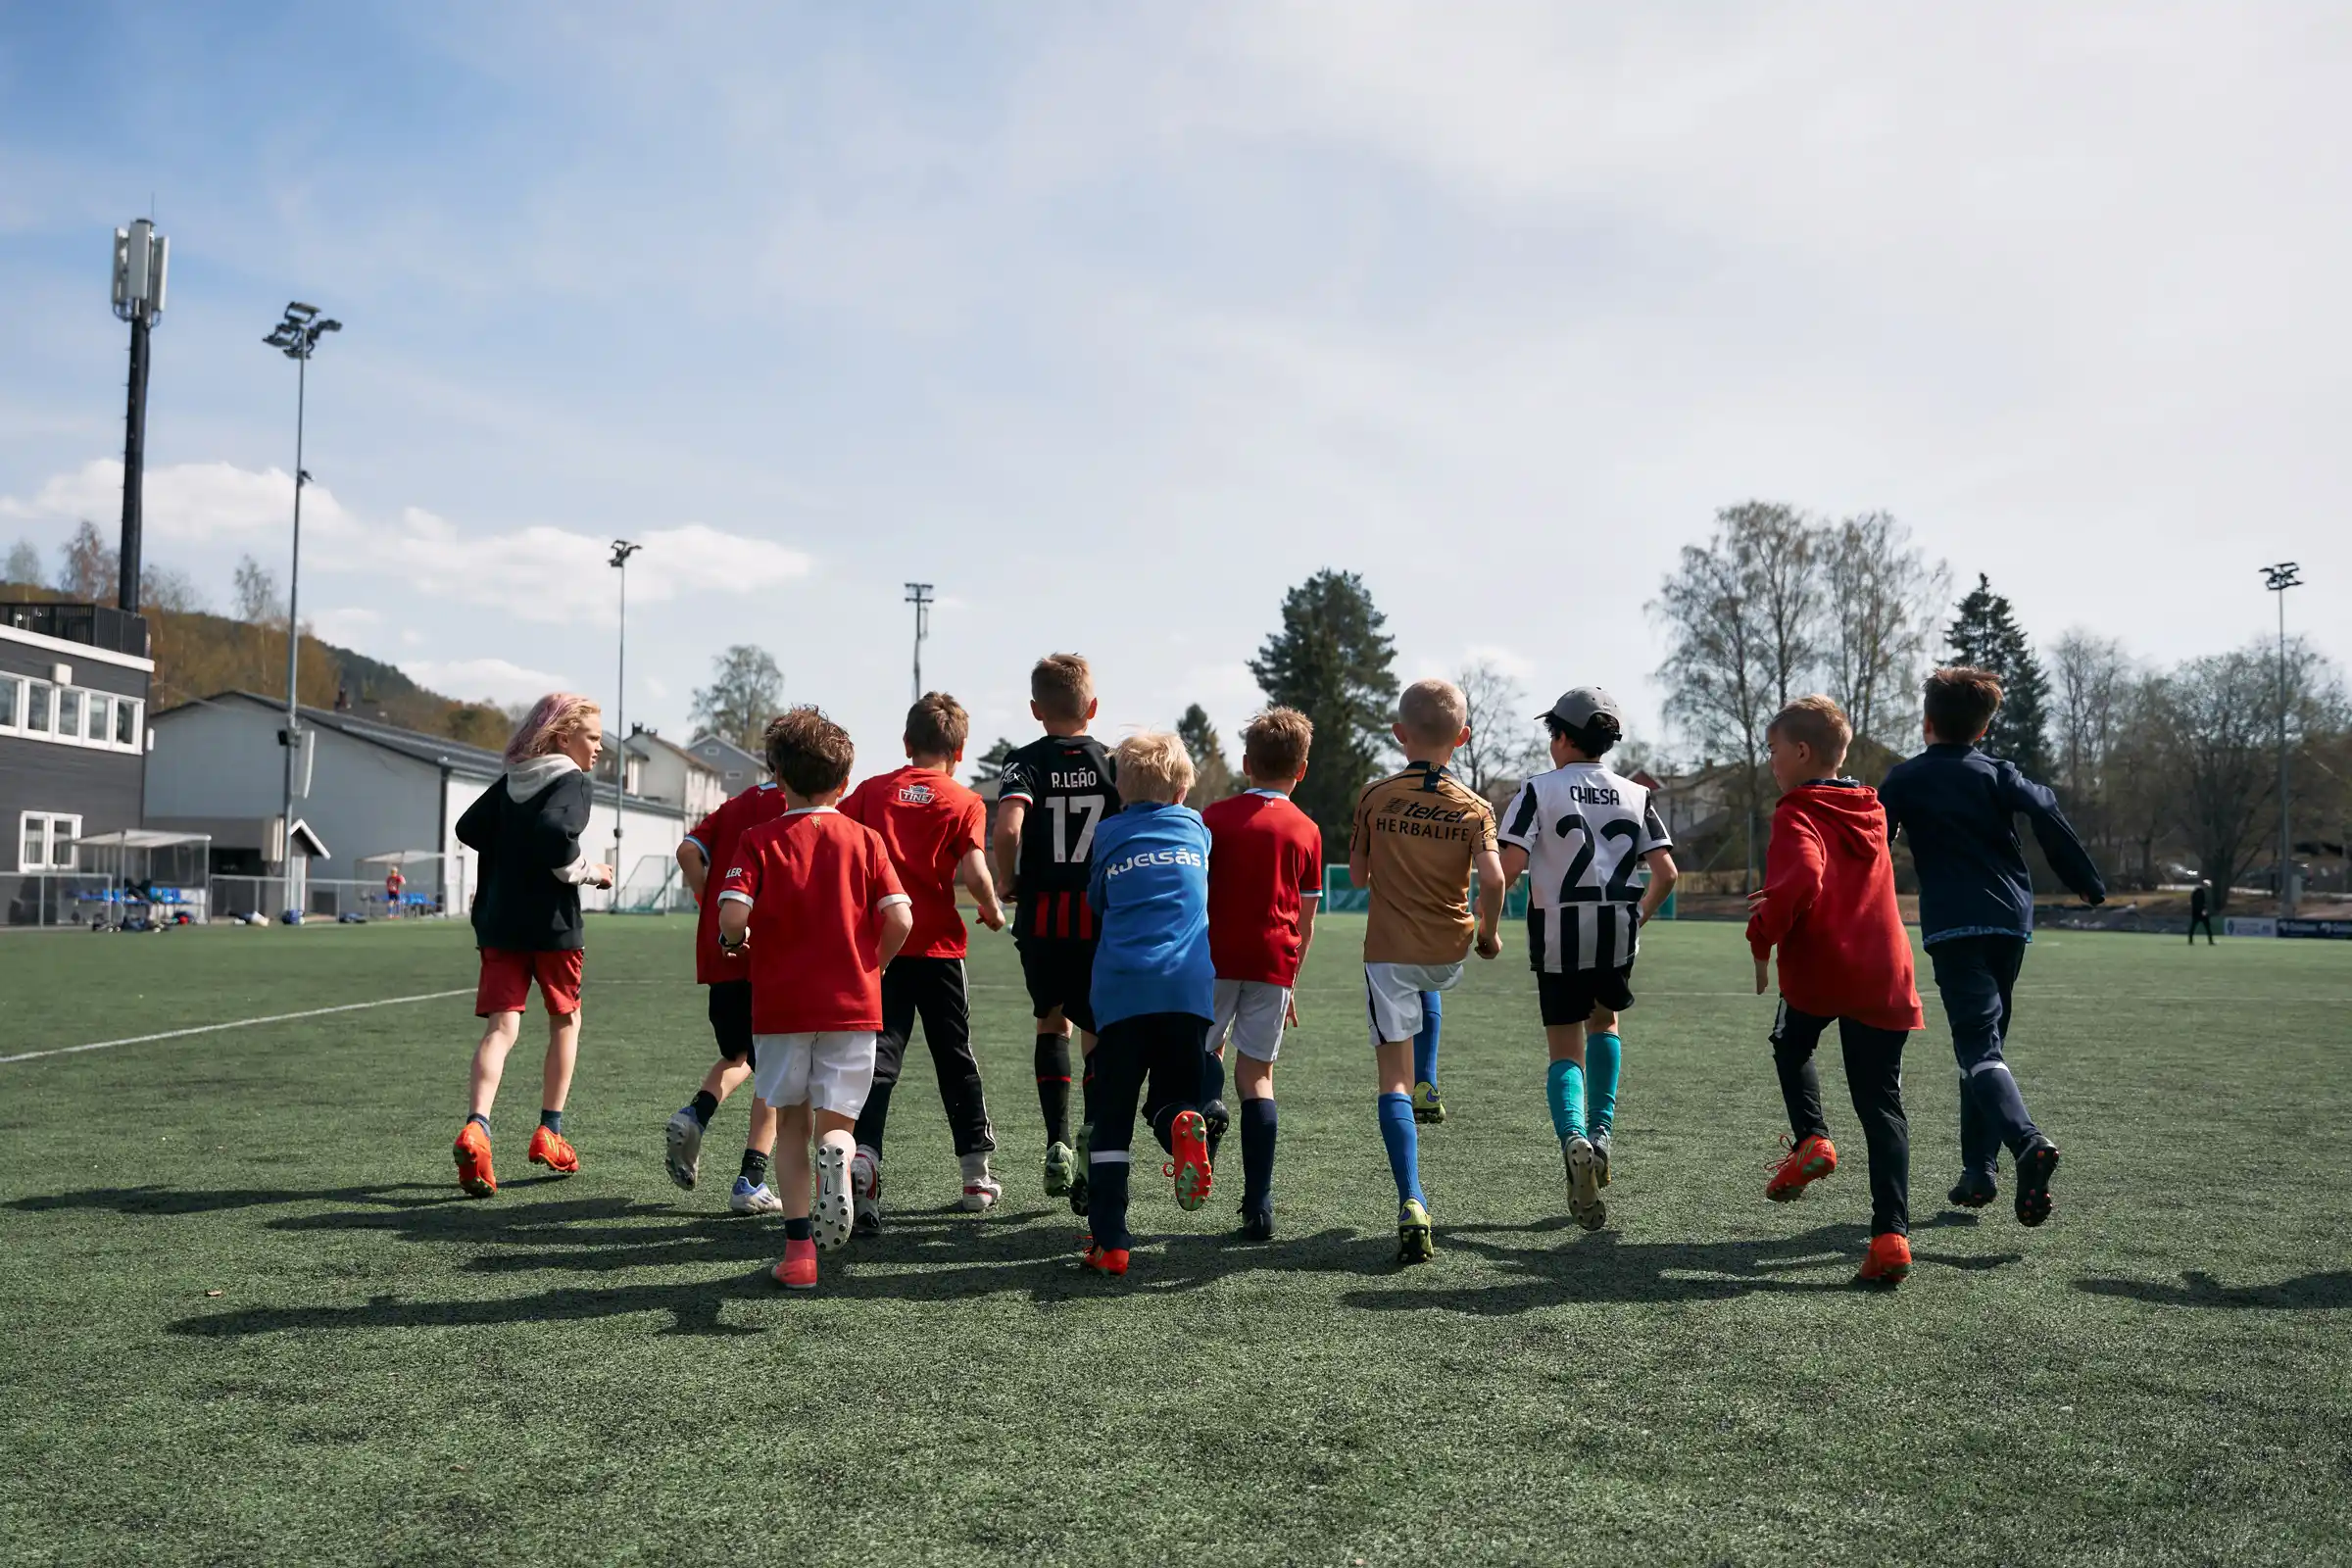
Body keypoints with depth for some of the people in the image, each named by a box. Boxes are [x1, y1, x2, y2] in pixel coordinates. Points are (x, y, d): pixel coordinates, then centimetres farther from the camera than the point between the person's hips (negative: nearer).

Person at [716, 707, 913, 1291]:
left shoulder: (758, 840, 0)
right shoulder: (864, 839, 3)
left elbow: (733, 917, -15)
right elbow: (900, 919, -6)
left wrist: (733, 941, 9)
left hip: (780, 1005, 0)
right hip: (852, 1004, 0)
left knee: (791, 1123, 15)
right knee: (835, 1124, 7)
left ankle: (799, 1247, 9)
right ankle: (836, 1158, -29)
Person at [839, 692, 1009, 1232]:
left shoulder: (871, 790, 7)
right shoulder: (964, 802, -1)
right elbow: (972, 870, -13)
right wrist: (993, 912, 4)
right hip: (937, 945, -1)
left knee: (879, 1057, 1)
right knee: (956, 1059, 13)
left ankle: (863, 1160, -20)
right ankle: (977, 1174, 23)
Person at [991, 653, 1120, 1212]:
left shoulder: (1026, 762, -2)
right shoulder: (1114, 762, 3)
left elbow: (1008, 826, -20)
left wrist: (1008, 881, -4)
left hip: (1040, 916, 0)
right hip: (1101, 918, 0)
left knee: (1051, 1022, 18)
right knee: (1097, 1030, 6)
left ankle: (1057, 1142, 11)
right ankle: (1092, 1136, -12)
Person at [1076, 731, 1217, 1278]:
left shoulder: (1107, 835, 14)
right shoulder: (1198, 827, 19)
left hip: (1120, 987, -1)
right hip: (1189, 987, 1)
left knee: (1111, 1120, 6)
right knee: (1172, 1098, 15)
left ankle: (1108, 1242, -1)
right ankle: (1183, 1125, -21)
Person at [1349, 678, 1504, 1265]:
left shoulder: (1375, 796, -4)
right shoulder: (1474, 807, -4)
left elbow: (1357, 876, 2)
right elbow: (1492, 877, -16)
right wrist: (1488, 932, 1)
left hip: (1388, 948, -2)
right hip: (1450, 954, 3)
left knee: (1394, 1080, -3)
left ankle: (1412, 1204, -15)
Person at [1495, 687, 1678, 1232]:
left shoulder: (1540, 788, -3)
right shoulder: (1635, 795, 7)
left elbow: (1509, 865, -14)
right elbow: (1666, 871, 0)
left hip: (1559, 936, -3)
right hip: (1617, 935, 3)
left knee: (1565, 1053, 6)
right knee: (1604, 1020, 29)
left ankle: (1572, 1137, -21)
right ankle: (1601, 1132, 18)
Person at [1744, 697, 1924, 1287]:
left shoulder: (1797, 816, -9)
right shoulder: (1869, 813, 15)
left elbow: (1801, 880, -29)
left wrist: (1762, 938, -16)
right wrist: (1776, 903, 19)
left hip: (1819, 972, -5)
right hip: (1886, 978, 5)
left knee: (1791, 1044, 28)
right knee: (1882, 1108, 8)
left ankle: (1810, 1138, 9)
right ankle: (1891, 1236, -1)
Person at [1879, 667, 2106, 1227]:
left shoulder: (1904, 779, 6)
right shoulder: (1998, 774, 11)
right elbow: (2046, 814, -4)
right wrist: (2087, 882, 4)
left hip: (1952, 927, -4)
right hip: (2011, 920, 4)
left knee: (1978, 1046, -11)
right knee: (1986, 1038, 16)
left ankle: (2028, 1142, -37)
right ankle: (1979, 1169, 14)